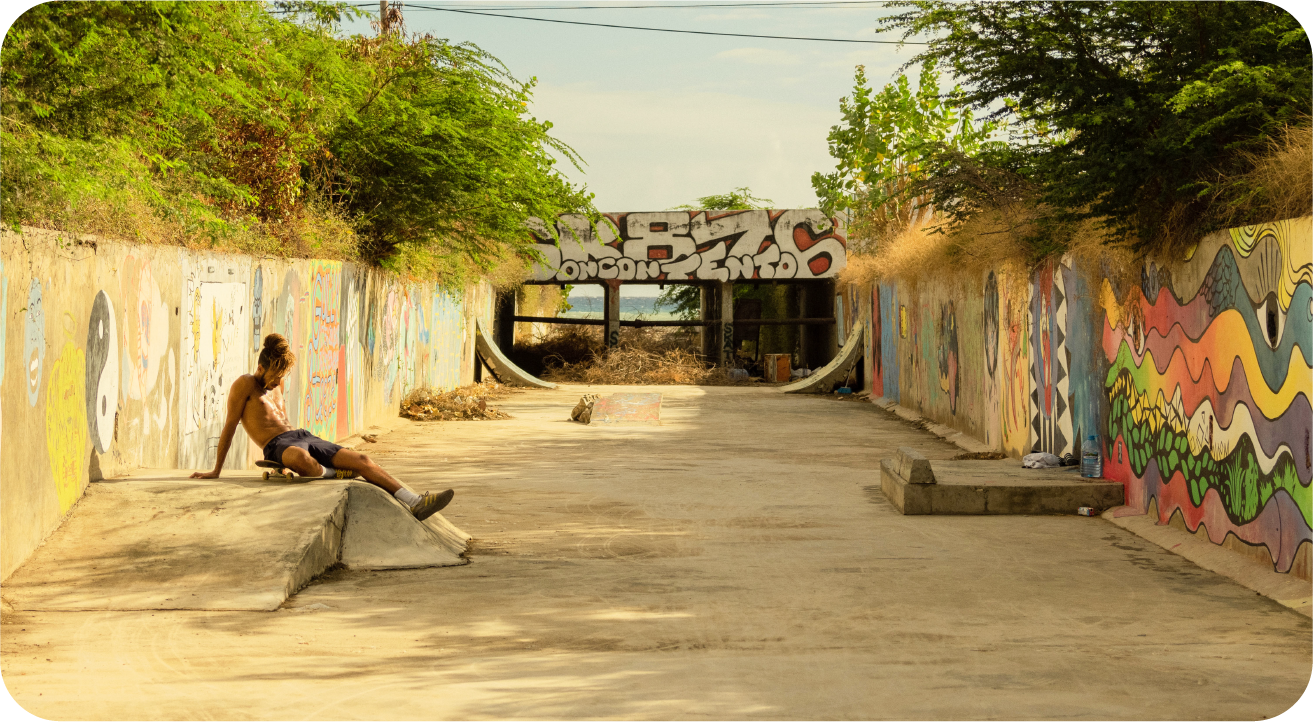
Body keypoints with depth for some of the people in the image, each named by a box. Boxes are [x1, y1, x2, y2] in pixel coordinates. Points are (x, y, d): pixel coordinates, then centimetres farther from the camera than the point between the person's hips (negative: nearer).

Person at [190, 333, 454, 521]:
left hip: (303, 437, 8)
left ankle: (415, 503, -20)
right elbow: (230, 427, -5)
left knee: (361, 460, -12)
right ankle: (328, 474, -14)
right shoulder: (245, 385, -2)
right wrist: (215, 471, -6)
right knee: (301, 459, -47)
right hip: (278, 446, -8)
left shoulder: (276, 385, 22)